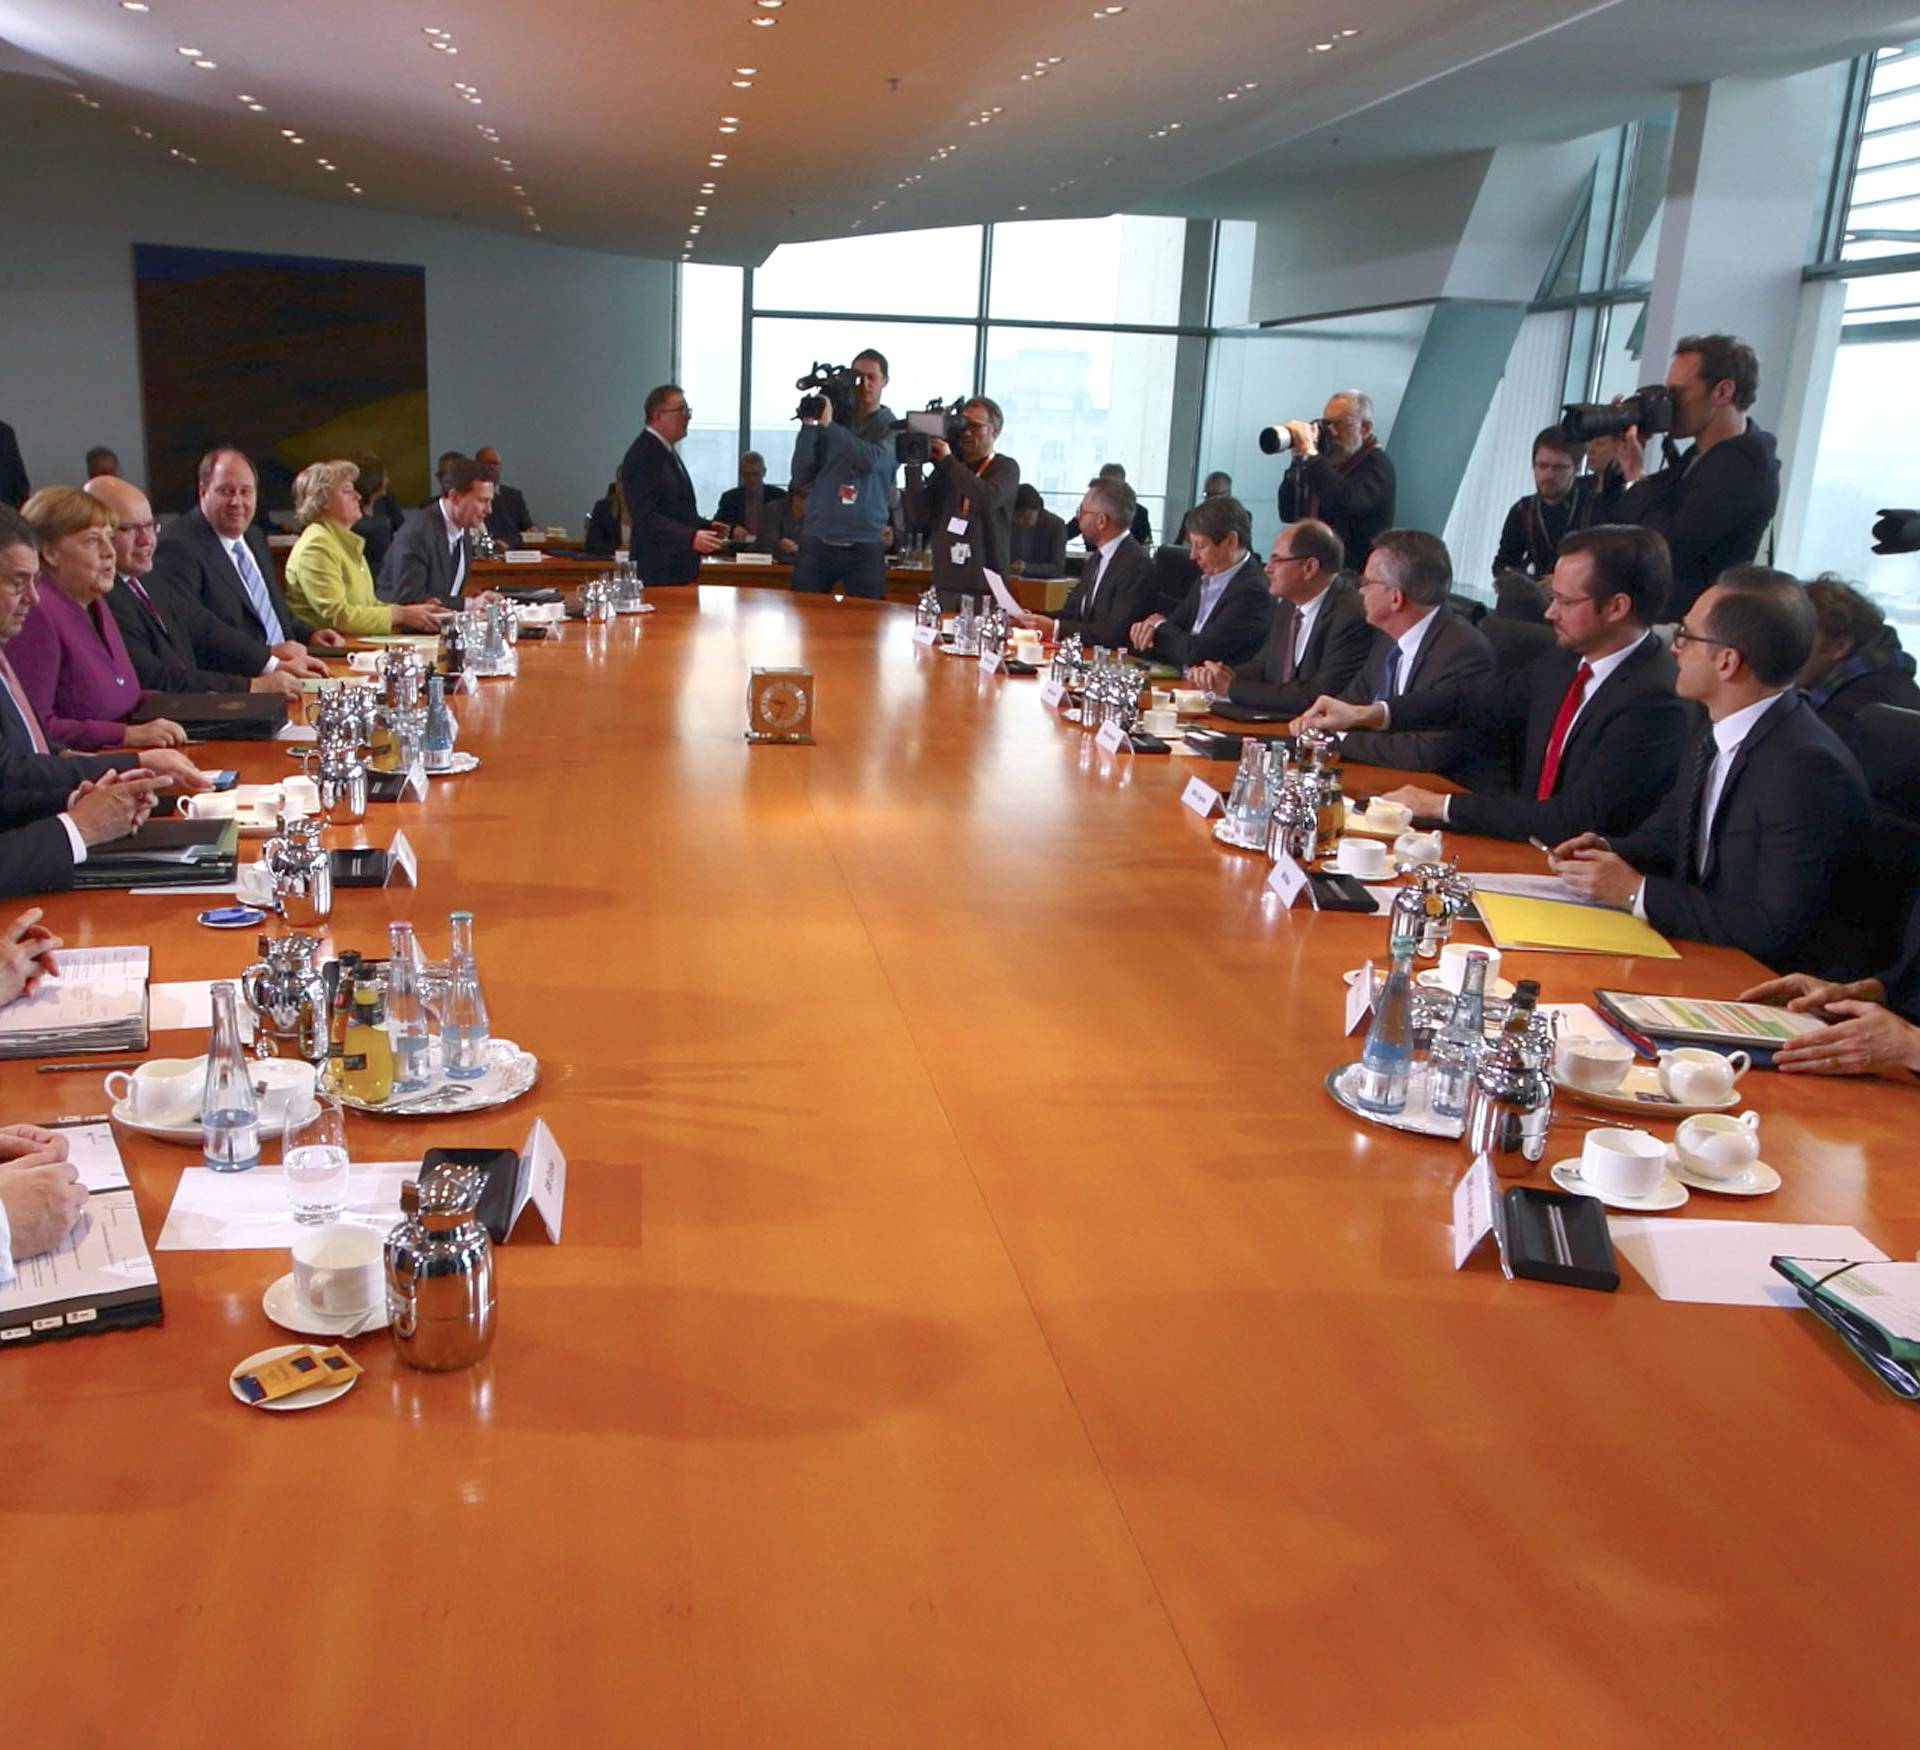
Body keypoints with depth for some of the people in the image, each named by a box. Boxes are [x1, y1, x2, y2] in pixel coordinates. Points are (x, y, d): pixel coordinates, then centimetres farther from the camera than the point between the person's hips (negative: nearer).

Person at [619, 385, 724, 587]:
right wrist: (691, 537, -32)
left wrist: (705, 527, 12)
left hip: (678, 569, 10)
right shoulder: (642, 456, -14)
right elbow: (646, 516, -23)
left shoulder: (668, 451, 18)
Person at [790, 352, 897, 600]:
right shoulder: (829, 417, 7)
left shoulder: (892, 426, 4)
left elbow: (872, 460, -17)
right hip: (816, 539, 1)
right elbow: (800, 477, 3)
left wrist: (829, 426, -18)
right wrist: (808, 427, -6)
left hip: (865, 544, -1)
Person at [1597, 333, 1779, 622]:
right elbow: (1608, 529, 13)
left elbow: (1668, 547, -25)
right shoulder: (1700, 457, 12)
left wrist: (1636, 478, -12)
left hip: (1684, 620, -9)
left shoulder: (1743, 466, -17)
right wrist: (1624, 465, -2)